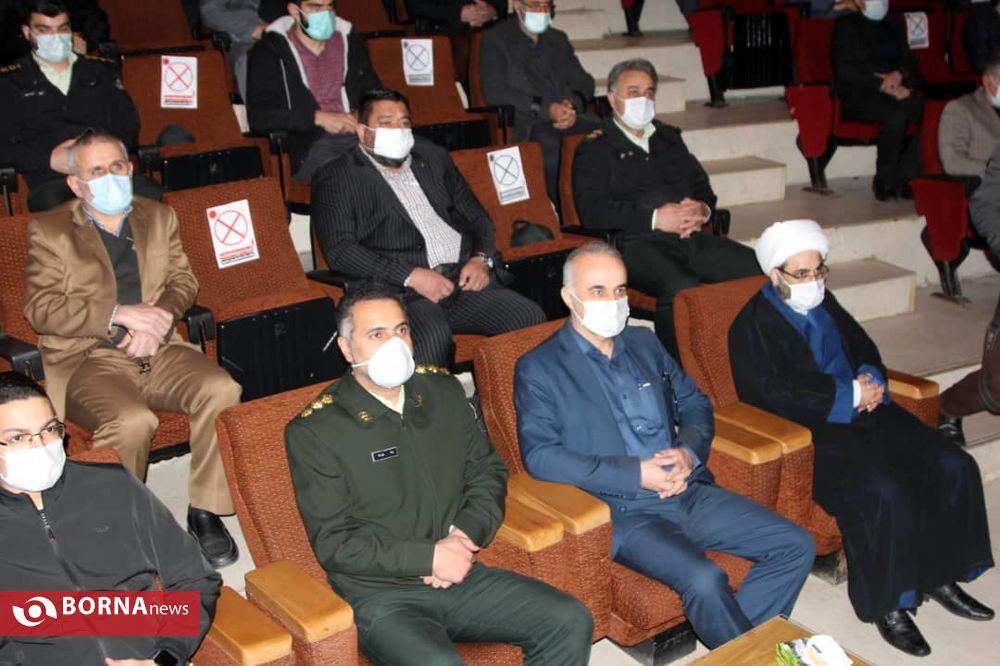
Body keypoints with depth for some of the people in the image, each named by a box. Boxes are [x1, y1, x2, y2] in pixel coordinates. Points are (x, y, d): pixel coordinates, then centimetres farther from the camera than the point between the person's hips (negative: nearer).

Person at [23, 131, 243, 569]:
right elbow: (40, 309, -4)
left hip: (157, 351, 4)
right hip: (86, 359, -3)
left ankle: (205, 512, -12)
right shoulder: (48, 231, 7)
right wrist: (121, 314, -15)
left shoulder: (159, 217, 19)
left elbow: (183, 281, 12)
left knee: (221, 390, -26)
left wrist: (156, 319, -10)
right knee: (132, 421, -34)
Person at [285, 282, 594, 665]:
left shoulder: (444, 392, 9)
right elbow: (334, 543, -10)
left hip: (460, 576, 5)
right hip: (381, 597, -5)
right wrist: (428, 557, -16)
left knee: (571, 622, -11)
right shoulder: (313, 431, -8)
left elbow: (488, 473, 14)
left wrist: (465, 535, -6)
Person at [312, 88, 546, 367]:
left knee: (533, 319, -20)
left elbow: (476, 216, 26)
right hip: (400, 290, -5)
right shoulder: (335, 178, 7)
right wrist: (411, 276, -14)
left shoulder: (433, 158, 24)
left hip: (465, 279, 5)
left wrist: (482, 258, 3)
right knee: (432, 337, -37)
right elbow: (339, 251, -5)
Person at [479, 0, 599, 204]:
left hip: (569, 118, 5)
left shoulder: (558, 39, 26)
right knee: (552, 152, -37)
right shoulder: (495, 39, 9)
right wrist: (546, 109, -14)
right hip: (527, 123, -4)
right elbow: (494, 92, -4)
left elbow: (584, 81, 20)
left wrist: (573, 104, -6)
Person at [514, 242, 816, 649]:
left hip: (690, 493, 7)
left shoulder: (644, 343, 16)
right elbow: (539, 455, -14)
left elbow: (695, 404, 20)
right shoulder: (538, 369, -4)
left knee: (796, 547, -5)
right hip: (624, 512, -6)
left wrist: (690, 452, -5)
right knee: (704, 580, -30)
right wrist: (636, 474, -19)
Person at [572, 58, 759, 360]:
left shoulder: (669, 138, 29)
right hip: (636, 242, -5)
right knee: (681, 288, -37)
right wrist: (655, 219, -13)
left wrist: (702, 209, 1)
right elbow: (592, 211, -5)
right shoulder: (594, 150, 9)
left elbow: (702, 186, 27)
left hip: (691, 236, 6)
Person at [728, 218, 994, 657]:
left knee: (954, 467, -6)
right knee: (882, 493, -30)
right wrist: (850, 396, -16)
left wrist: (870, 381, -1)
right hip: (809, 434, -8)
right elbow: (777, 395, -18)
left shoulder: (824, 305, 17)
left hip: (862, 413, 8)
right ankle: (888, 605, -11)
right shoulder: (754, 326, -8)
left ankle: (939, 576, 9)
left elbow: (863, 348, 23)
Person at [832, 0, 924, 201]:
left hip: (894, 91, 6)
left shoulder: (890, 25, 23)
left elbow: (909, 60, 19)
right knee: (896, 115, -35)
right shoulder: (846, 25, 3)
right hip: (857, 95, -5)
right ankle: (885, 182, -22)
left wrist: (899, 75, -6)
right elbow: (845, 70, -10)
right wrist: (884, 86, -18)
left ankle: (906, 177, -21)